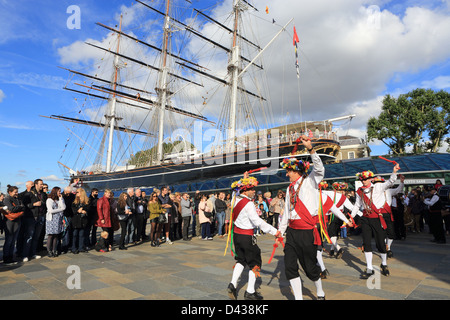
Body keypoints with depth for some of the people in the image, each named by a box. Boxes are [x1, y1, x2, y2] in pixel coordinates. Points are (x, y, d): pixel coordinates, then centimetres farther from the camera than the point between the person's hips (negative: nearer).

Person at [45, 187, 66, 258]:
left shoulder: (59, 200, 16)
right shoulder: (49, 200, -2)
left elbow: (63, 207, 1)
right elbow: (50, 210, -11)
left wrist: (61, 198, 0)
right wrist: (60, 209, -1)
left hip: (58, 219, 5)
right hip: (51, 219, -5)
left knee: (56, 235, 5)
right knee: (51, 235, -4)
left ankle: (54, 250, 10)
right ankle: (49, 251, 3)